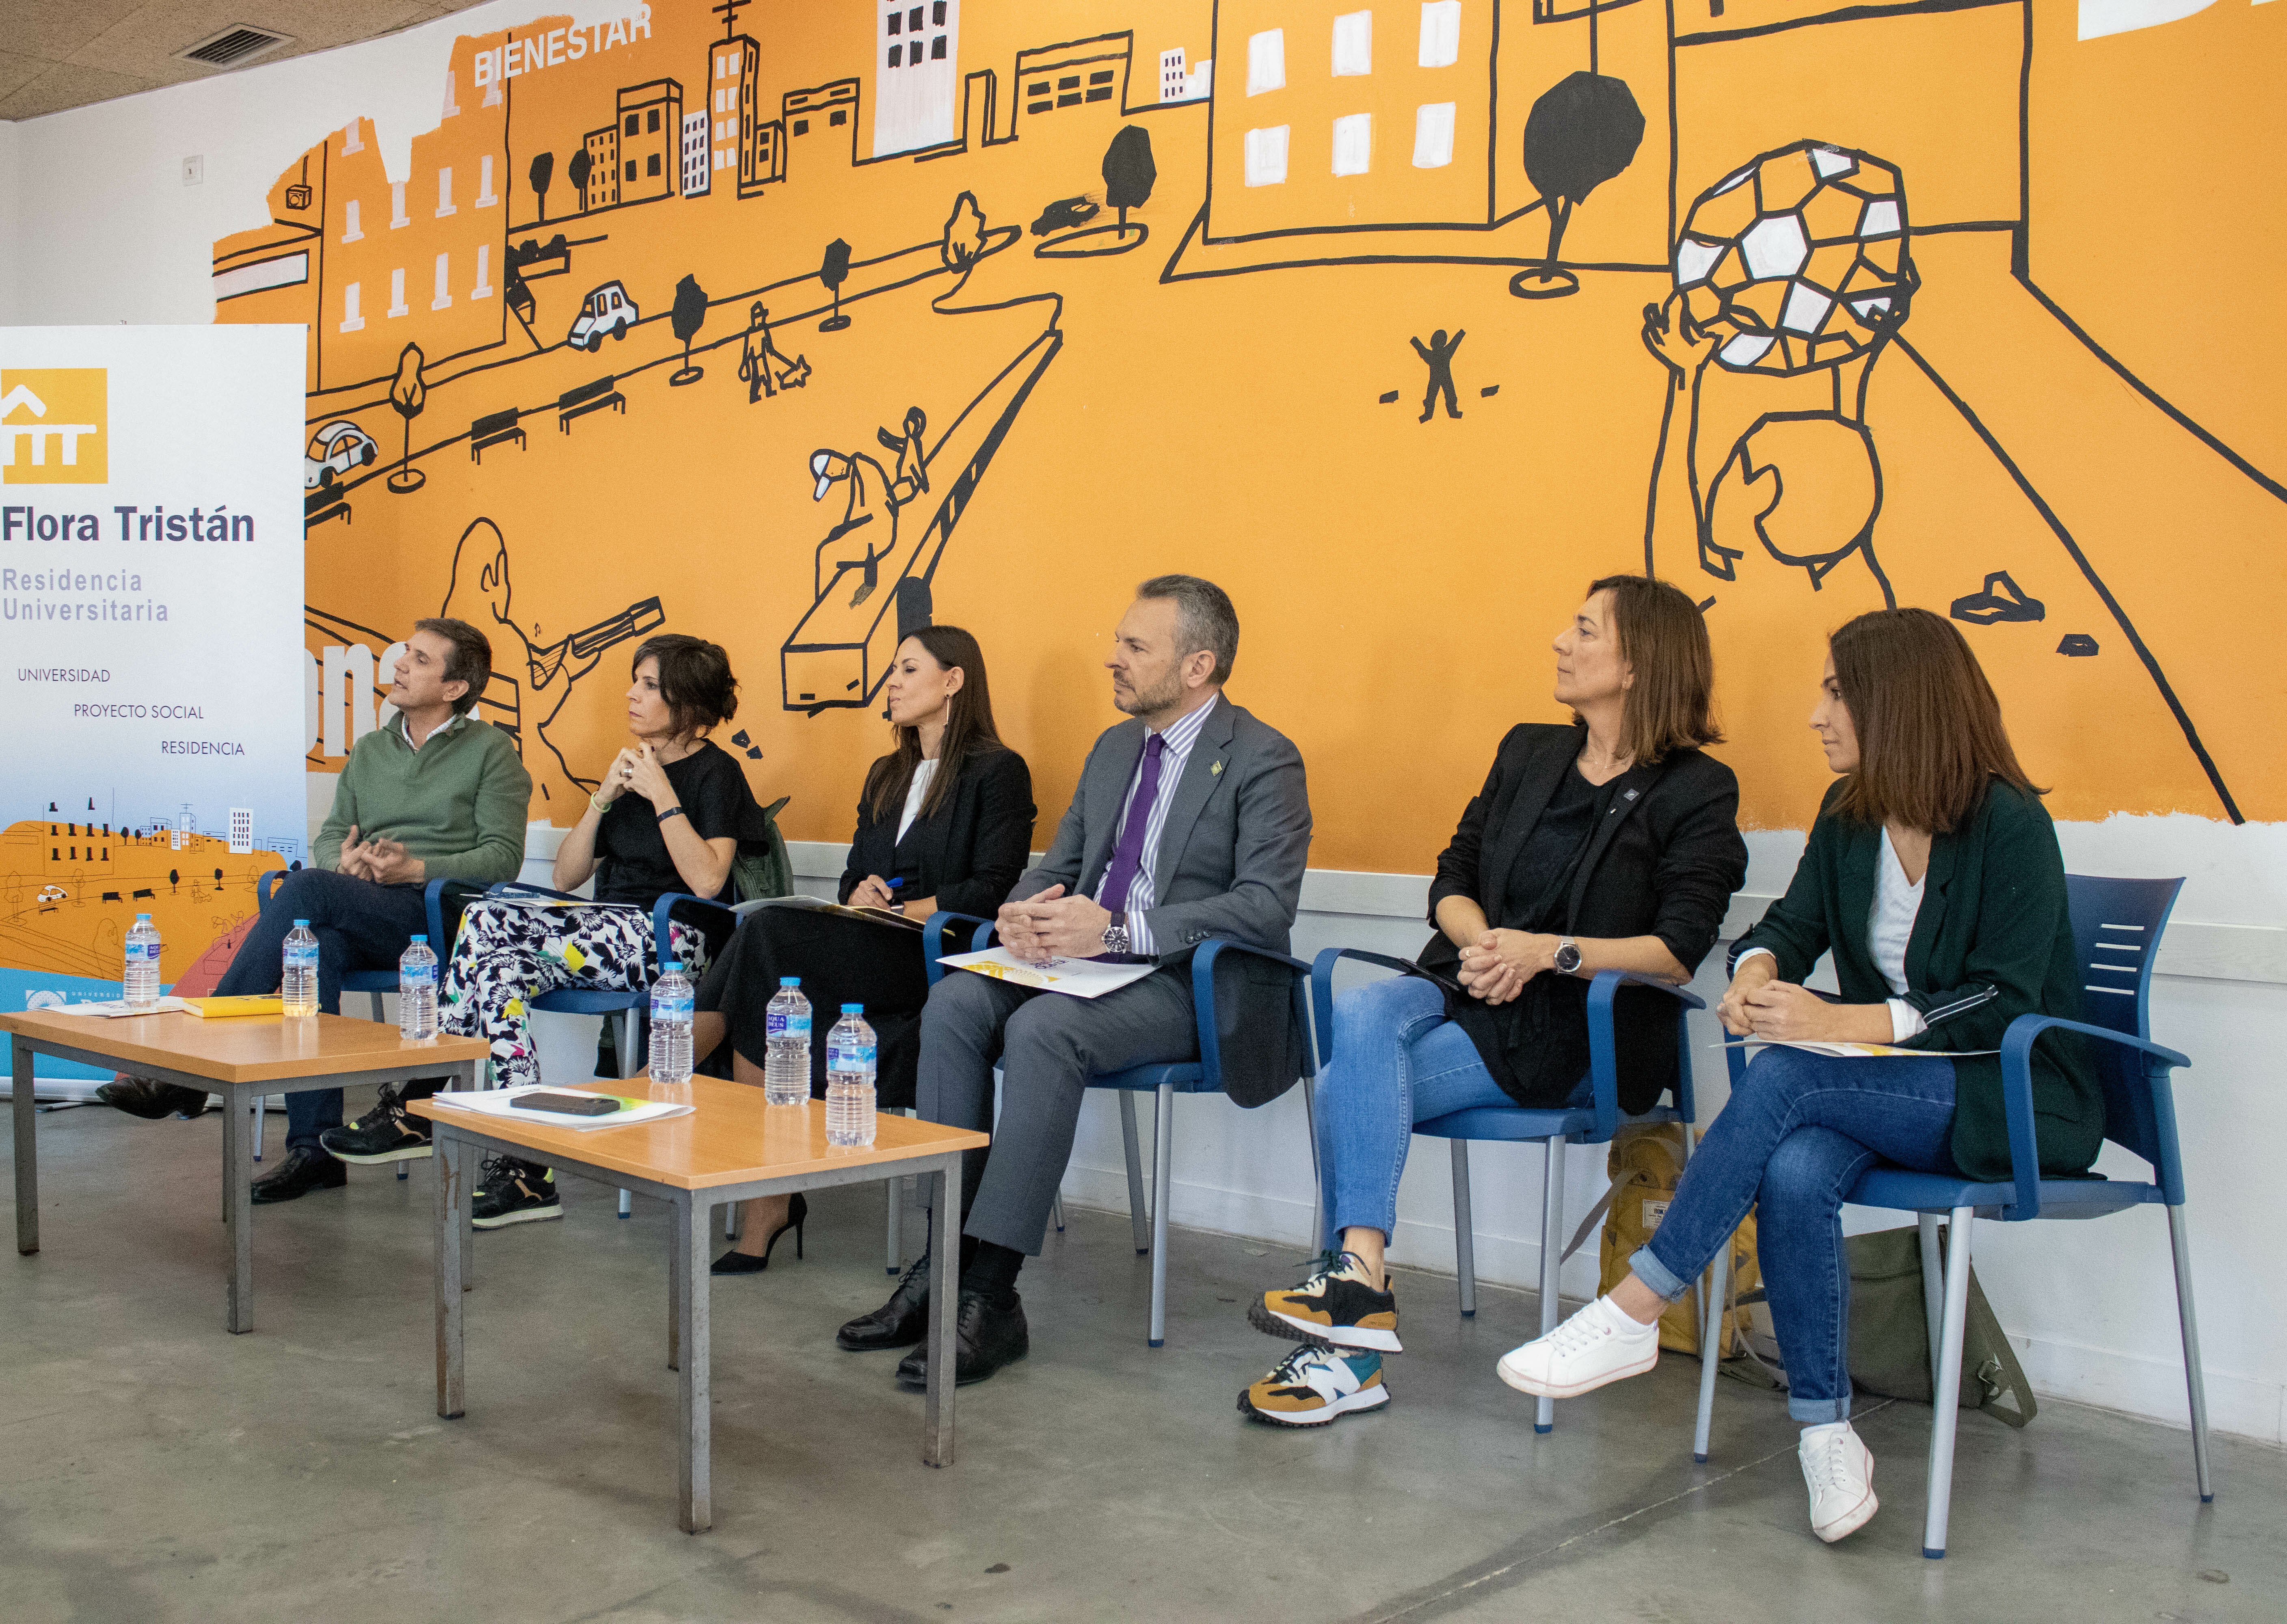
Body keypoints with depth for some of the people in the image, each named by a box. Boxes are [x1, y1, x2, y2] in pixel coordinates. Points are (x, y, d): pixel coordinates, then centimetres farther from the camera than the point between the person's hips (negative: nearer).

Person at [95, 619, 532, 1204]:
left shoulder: (490, 750, 6)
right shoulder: (370, 751, 24)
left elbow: (503, 856, -3)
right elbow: (330, 834, 19)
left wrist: (415, 869, -16)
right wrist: (343, 860, -6)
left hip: (437, 916, -5)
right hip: (359, 923, 5)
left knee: (306, 889, -30)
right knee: (317, 945, -33)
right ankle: (315, 1147, -34)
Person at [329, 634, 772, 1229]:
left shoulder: (715, 773, 0)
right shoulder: (630, 768, 21)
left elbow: (707, 880, -16)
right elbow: (566, 876, 15)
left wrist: (662, 795, -13)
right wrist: (604, 798, 2)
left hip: (670, 942, -7)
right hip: (610, 934, 7)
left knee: (489, 920, -25)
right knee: (502, 967, -27)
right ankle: (524, 1166, -27)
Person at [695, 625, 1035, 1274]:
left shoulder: (998, 772, 3)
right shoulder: (886, 776, 28)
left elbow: (992, 890, -7)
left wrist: (904, 912, -16)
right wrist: (860, 894, -1)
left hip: (937, 955, -6)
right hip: (867, 955, 6)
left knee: (768, 934, -28)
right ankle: (767, 1205, -29)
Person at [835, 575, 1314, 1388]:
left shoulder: (1263, 761, -7)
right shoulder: (1113, 749, 18)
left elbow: (1267, 907, -18)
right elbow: (1057, 865, 21)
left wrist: (1119, 928, -26)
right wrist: (1022, 912, -5)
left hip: (1195, 985, -7)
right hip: (1093, 960, 8)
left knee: (1041, 1029, -33)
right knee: (955, 1003, -19)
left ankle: (990, 1299, -29)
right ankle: (946, 1262, -19)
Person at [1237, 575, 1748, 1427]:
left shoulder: (1696, 793, -1)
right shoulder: (1527, 752, 18)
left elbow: (1680, 952, -10)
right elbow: (1452, 881, 15)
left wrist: (1549, 952, -20)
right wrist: (1482, 941, -7)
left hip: (1577, 1034, -5)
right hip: (1471, 994, 5)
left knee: (1354, 1081, -26)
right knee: (1360, 1013, -29)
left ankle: (1354, 1287, -20)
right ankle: (1359, 1280, -35)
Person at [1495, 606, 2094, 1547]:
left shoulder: (2009, 825, -12)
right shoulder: (1849, 817, 8)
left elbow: (2002, 1005, -18)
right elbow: (1791, 926, 11)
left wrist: (1836, 1022, -28)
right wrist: (1759, 973, -14)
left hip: (2014, 1097, -5)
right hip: (1898, 1091, 5)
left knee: (1786, 1078, -31)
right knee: (1794, 1171, -30)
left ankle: (1635, 1313, -28)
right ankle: (1826, 1434, -23)